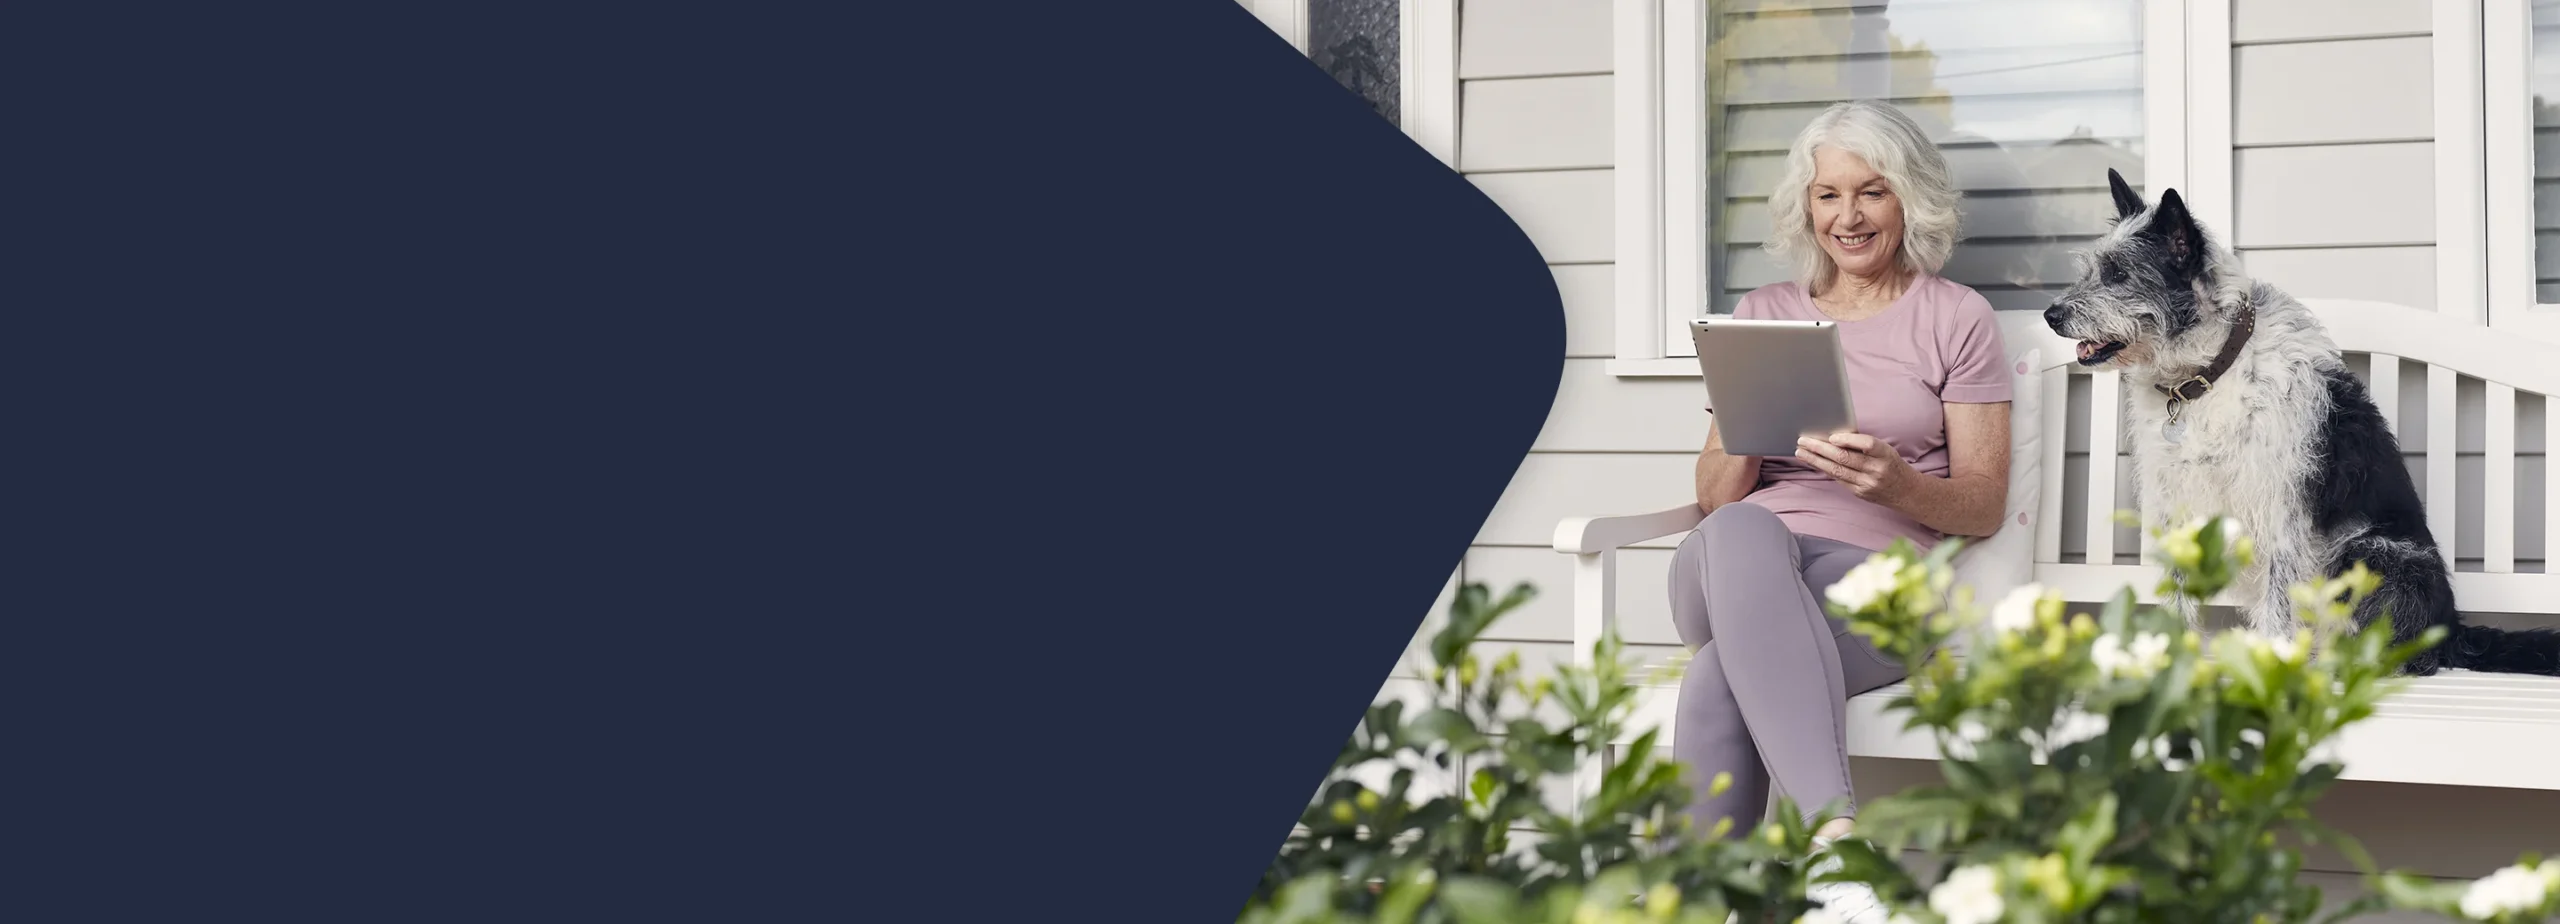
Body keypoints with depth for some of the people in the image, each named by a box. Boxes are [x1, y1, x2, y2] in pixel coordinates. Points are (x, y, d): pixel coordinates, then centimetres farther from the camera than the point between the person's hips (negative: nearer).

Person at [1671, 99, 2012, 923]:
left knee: (1719, 685, -37)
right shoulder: (1762, 313, 22)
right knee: (1742, 536, -40)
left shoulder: (1954, 317, 13)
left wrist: (1898, 484, -15)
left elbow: (1984, 507, 8)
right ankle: (1836, 842, -52)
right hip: (1739, 570, 2)